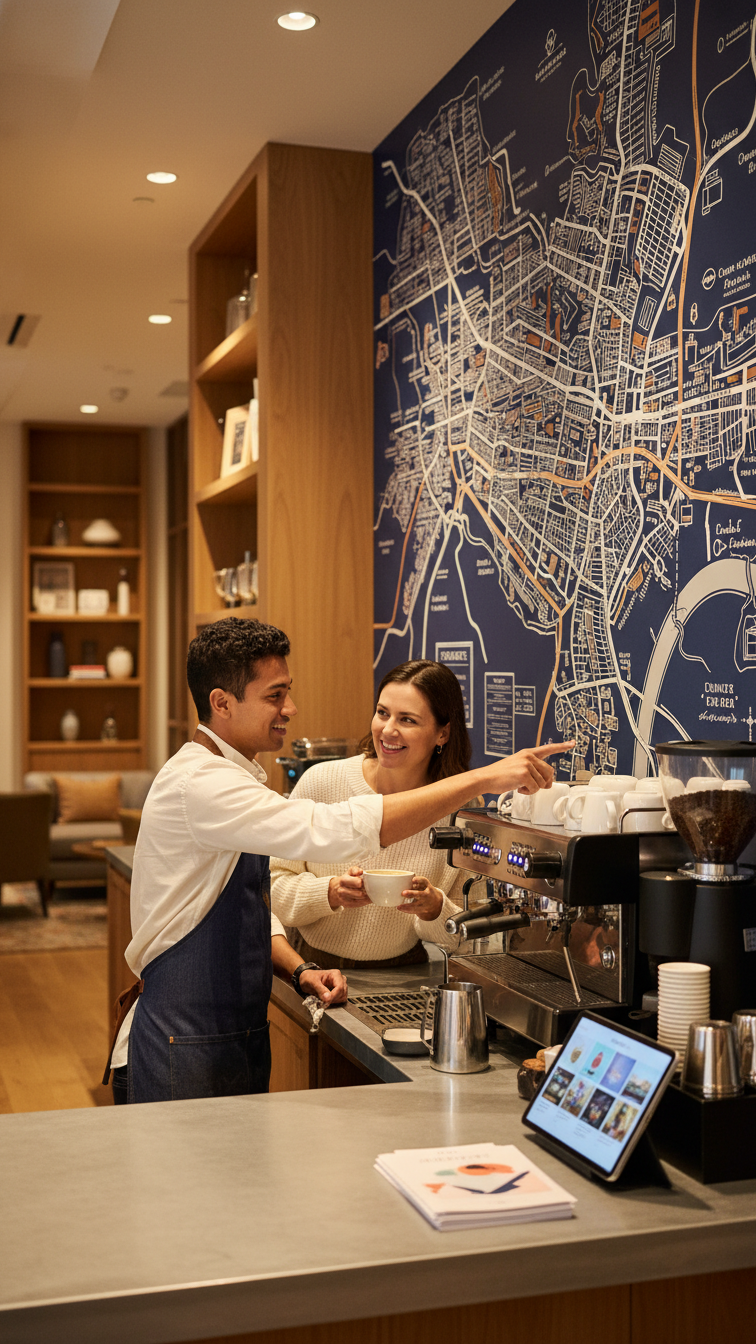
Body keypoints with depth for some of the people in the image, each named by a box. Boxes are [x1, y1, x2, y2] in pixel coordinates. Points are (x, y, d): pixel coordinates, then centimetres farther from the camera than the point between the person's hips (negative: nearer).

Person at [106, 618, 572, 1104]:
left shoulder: (234, 778, 11)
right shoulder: (198, 782, -22)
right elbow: (335, 831, -33)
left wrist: (298, 968, -1)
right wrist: (483, 779, -32)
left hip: (241, 1039, 9)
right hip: (183, 1055, -9)